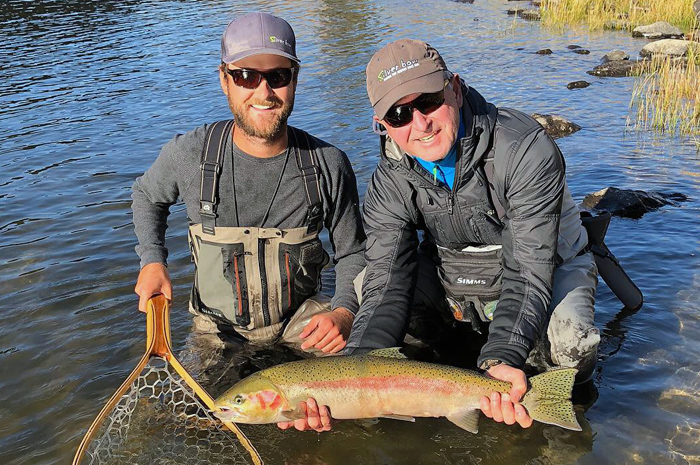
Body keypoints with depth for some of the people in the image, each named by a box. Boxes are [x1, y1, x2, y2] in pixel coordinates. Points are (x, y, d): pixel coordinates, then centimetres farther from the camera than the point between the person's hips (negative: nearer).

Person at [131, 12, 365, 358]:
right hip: (218, 329, 0)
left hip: (302, 320, 0)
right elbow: (147, 196, 13)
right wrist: (152, 261, -1)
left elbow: (352, 253, 0)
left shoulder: (328, 165, -11)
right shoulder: (189, 154, -12)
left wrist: (344, 313, -19)